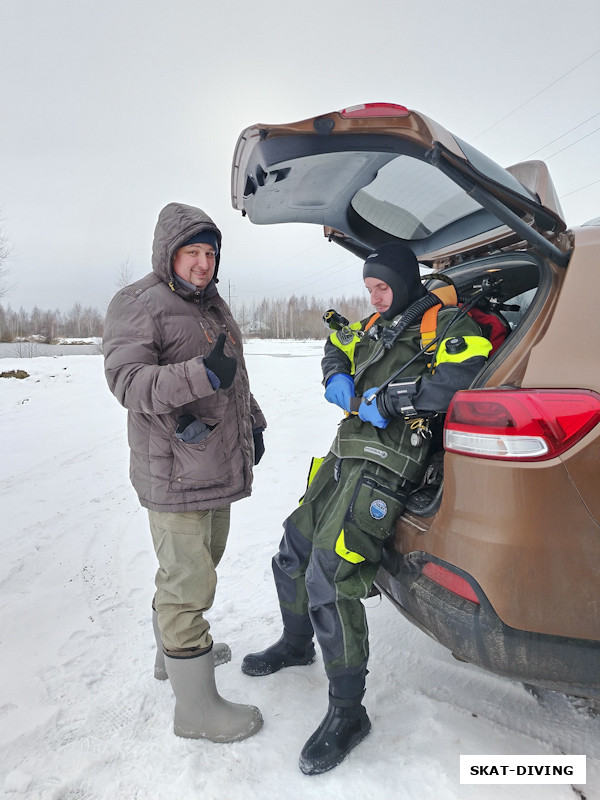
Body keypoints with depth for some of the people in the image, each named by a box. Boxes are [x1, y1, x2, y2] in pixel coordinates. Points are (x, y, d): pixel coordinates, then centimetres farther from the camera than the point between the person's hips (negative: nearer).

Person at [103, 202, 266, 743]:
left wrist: (252, 421, 21)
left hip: (220, 468, 9)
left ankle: (175, 652, 44)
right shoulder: (137, 305, -9)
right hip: (176, 474, -9)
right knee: (189, 583, -3)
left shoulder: (213, 304, 18)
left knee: (197, 568, 22)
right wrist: (201, 374, -34)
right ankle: (197, 708, 12)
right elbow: (125, 378, -22)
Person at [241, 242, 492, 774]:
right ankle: (296, 645, 43)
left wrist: (385, 400, -19)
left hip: (384, 465, -9)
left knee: (329, 578, -17)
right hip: (346, 454, 9)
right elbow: (337, 346, 35)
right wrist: (338, 377, 11)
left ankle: (348, 713, 2)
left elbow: (463, 378, -24)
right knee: (294, 550, 17)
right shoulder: (377, 324, 19)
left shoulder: (445, 322, -5)